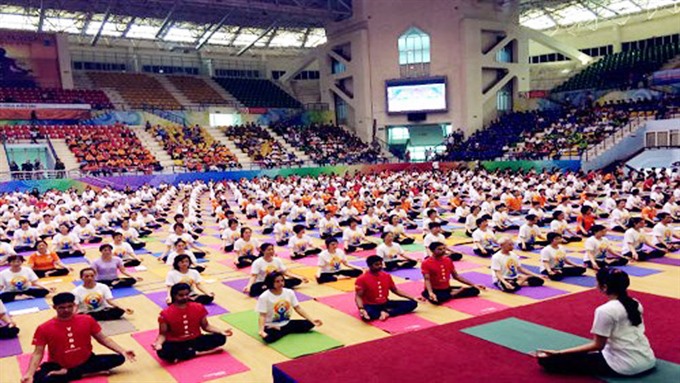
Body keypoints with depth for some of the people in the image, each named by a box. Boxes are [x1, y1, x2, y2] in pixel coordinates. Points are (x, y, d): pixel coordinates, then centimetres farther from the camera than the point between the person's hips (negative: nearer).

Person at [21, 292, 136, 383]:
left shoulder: (87, 320, -4)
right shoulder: (44, 329, -8)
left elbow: (102, 338, 3)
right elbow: (38, 353, -7)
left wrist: (122, 351, -7)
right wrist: (29, 374, -23)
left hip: (86, 361, 2)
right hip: (58, 366, -2)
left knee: (119, 358, -19)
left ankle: (66, 373, -17)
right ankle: (88, 372, -22)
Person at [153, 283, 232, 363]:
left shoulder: (198, 308, -1)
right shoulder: (166, 313, -9)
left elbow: (206, 326, 8)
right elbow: (163, 334, -4)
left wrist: (221, 332, -7)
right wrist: (158, 343, -27)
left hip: (196, 340, 3)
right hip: (176, 344, -3)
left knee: (220, 338, -20)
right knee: (162, 352, -37)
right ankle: (197, 353, -23)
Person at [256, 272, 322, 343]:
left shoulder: (289, 292, -2)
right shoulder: (264, 297, -15)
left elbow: (298, 308, 1)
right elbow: (262, 316, -16)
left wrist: (312, 320, -7)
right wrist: (261, 331, -34)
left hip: (286, 323, 5)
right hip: (271, 326, -5)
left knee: (309, 324, -15)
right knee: (268, 338, -39)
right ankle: (288, 331, -9)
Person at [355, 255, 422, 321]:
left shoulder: (386, 276, 4)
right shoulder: (362, 279, -12)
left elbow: (395, 290, 13)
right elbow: (358, 296, -15)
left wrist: (413, 298, 8)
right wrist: (361, 309, -35)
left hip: (385, 304, 6)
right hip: (371, 306, -6)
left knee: (412, 303, -8)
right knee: (367, 314, -43)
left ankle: (387, 313, -23)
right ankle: (388, 311, -18)